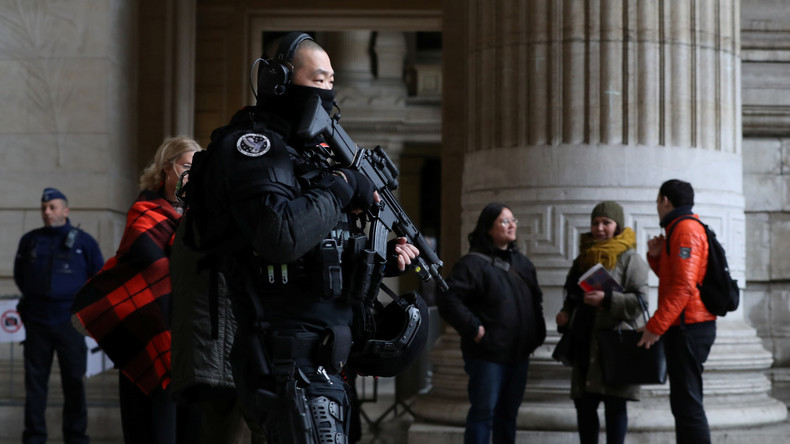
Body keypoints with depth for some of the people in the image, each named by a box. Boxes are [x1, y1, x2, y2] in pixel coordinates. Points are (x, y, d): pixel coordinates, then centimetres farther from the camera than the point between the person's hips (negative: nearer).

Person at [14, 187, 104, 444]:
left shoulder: (83, 242, 1)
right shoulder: (30, 240, 7)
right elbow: (19, 275, 21)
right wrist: (32, 296, 13)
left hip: (69, 323, -2)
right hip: (36, 323, 2)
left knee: (74, 383, 2)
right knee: (35, 383, 4)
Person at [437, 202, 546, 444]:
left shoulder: (523, 263, 14)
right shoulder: (474, 263, -11)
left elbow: (536, 301, 25)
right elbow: (447, 299, -19)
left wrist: (538, 332, 14)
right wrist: (474, 329, -19)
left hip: (519, 354, 7)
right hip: (488, 354, -7)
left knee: (508, 413, 15)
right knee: (483, 412, -3)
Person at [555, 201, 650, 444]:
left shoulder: (630, 258, -3)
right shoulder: (584, 258, 18)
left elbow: (640, 300, -12)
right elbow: (573, 296, 28)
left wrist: (606, 299, -23)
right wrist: (565, 314, 8)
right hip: (584, 344, 7)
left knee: (614, 404, -4)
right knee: (584, 404, 8)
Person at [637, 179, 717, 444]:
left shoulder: (685, 229, -12)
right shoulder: (684, 228, 21)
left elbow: (683, 286, -21)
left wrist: (655, 326, -21)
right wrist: (656, 257, 10)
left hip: (687, 327, -11)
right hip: (689, 325, 11)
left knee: (687, 403, -12)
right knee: (684, 401, 14)